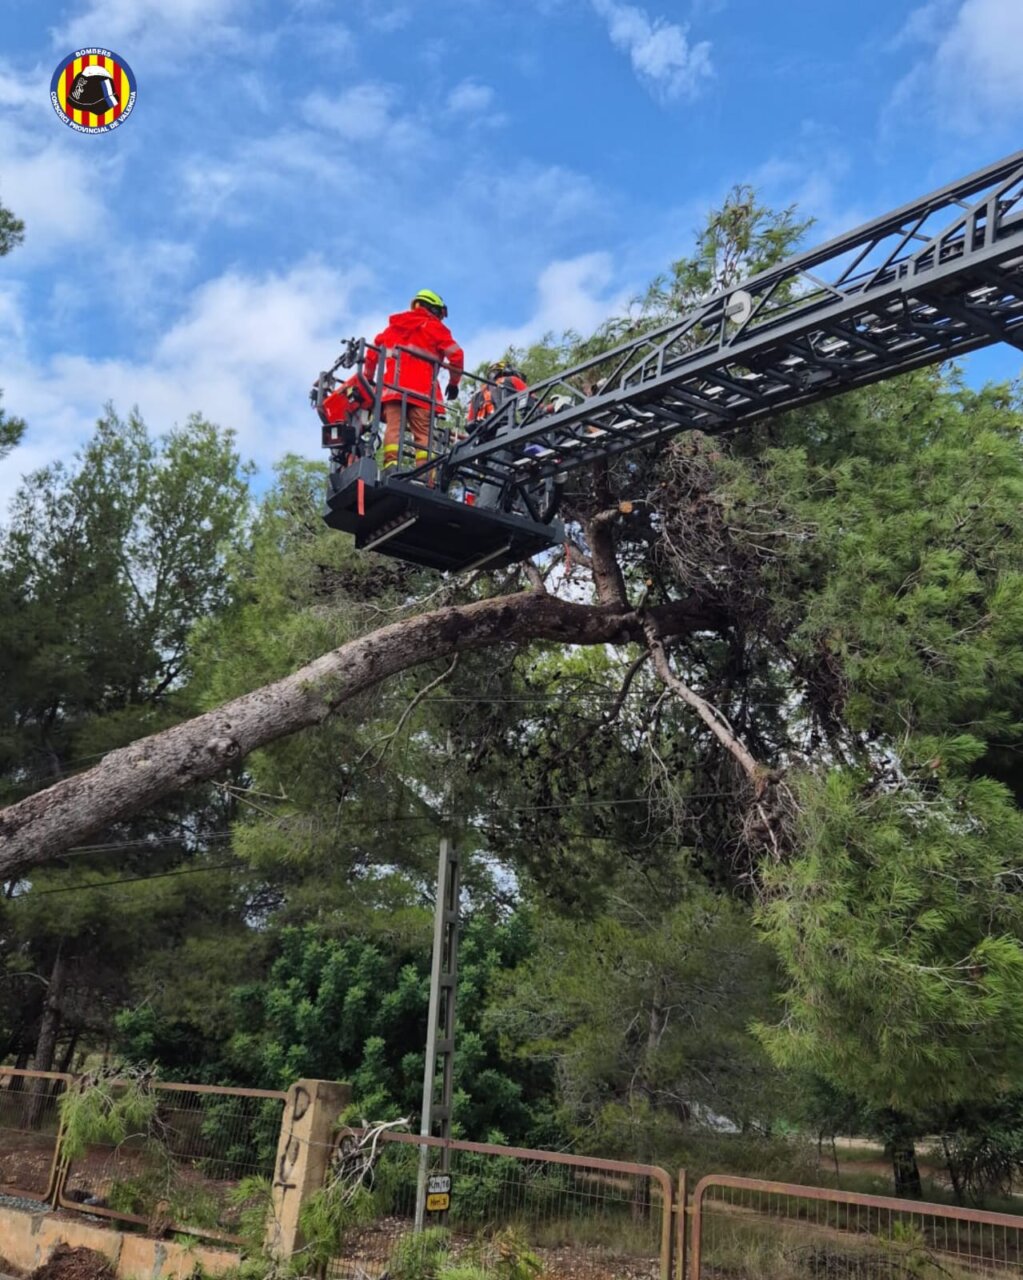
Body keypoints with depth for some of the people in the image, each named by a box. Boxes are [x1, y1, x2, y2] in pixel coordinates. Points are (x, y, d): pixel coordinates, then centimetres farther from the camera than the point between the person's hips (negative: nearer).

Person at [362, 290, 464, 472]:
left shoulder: (394, 326, 27)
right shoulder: (434, 327, 13)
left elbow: (373, 351, 26)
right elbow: (456, 354, 3)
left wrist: (368, 379, 34)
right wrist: (454, 382, 14)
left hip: (393, 387, 3)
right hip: (421, 389, -3)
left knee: (393, 427, -8)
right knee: (423, 433, -6)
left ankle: (390, 464, -28)